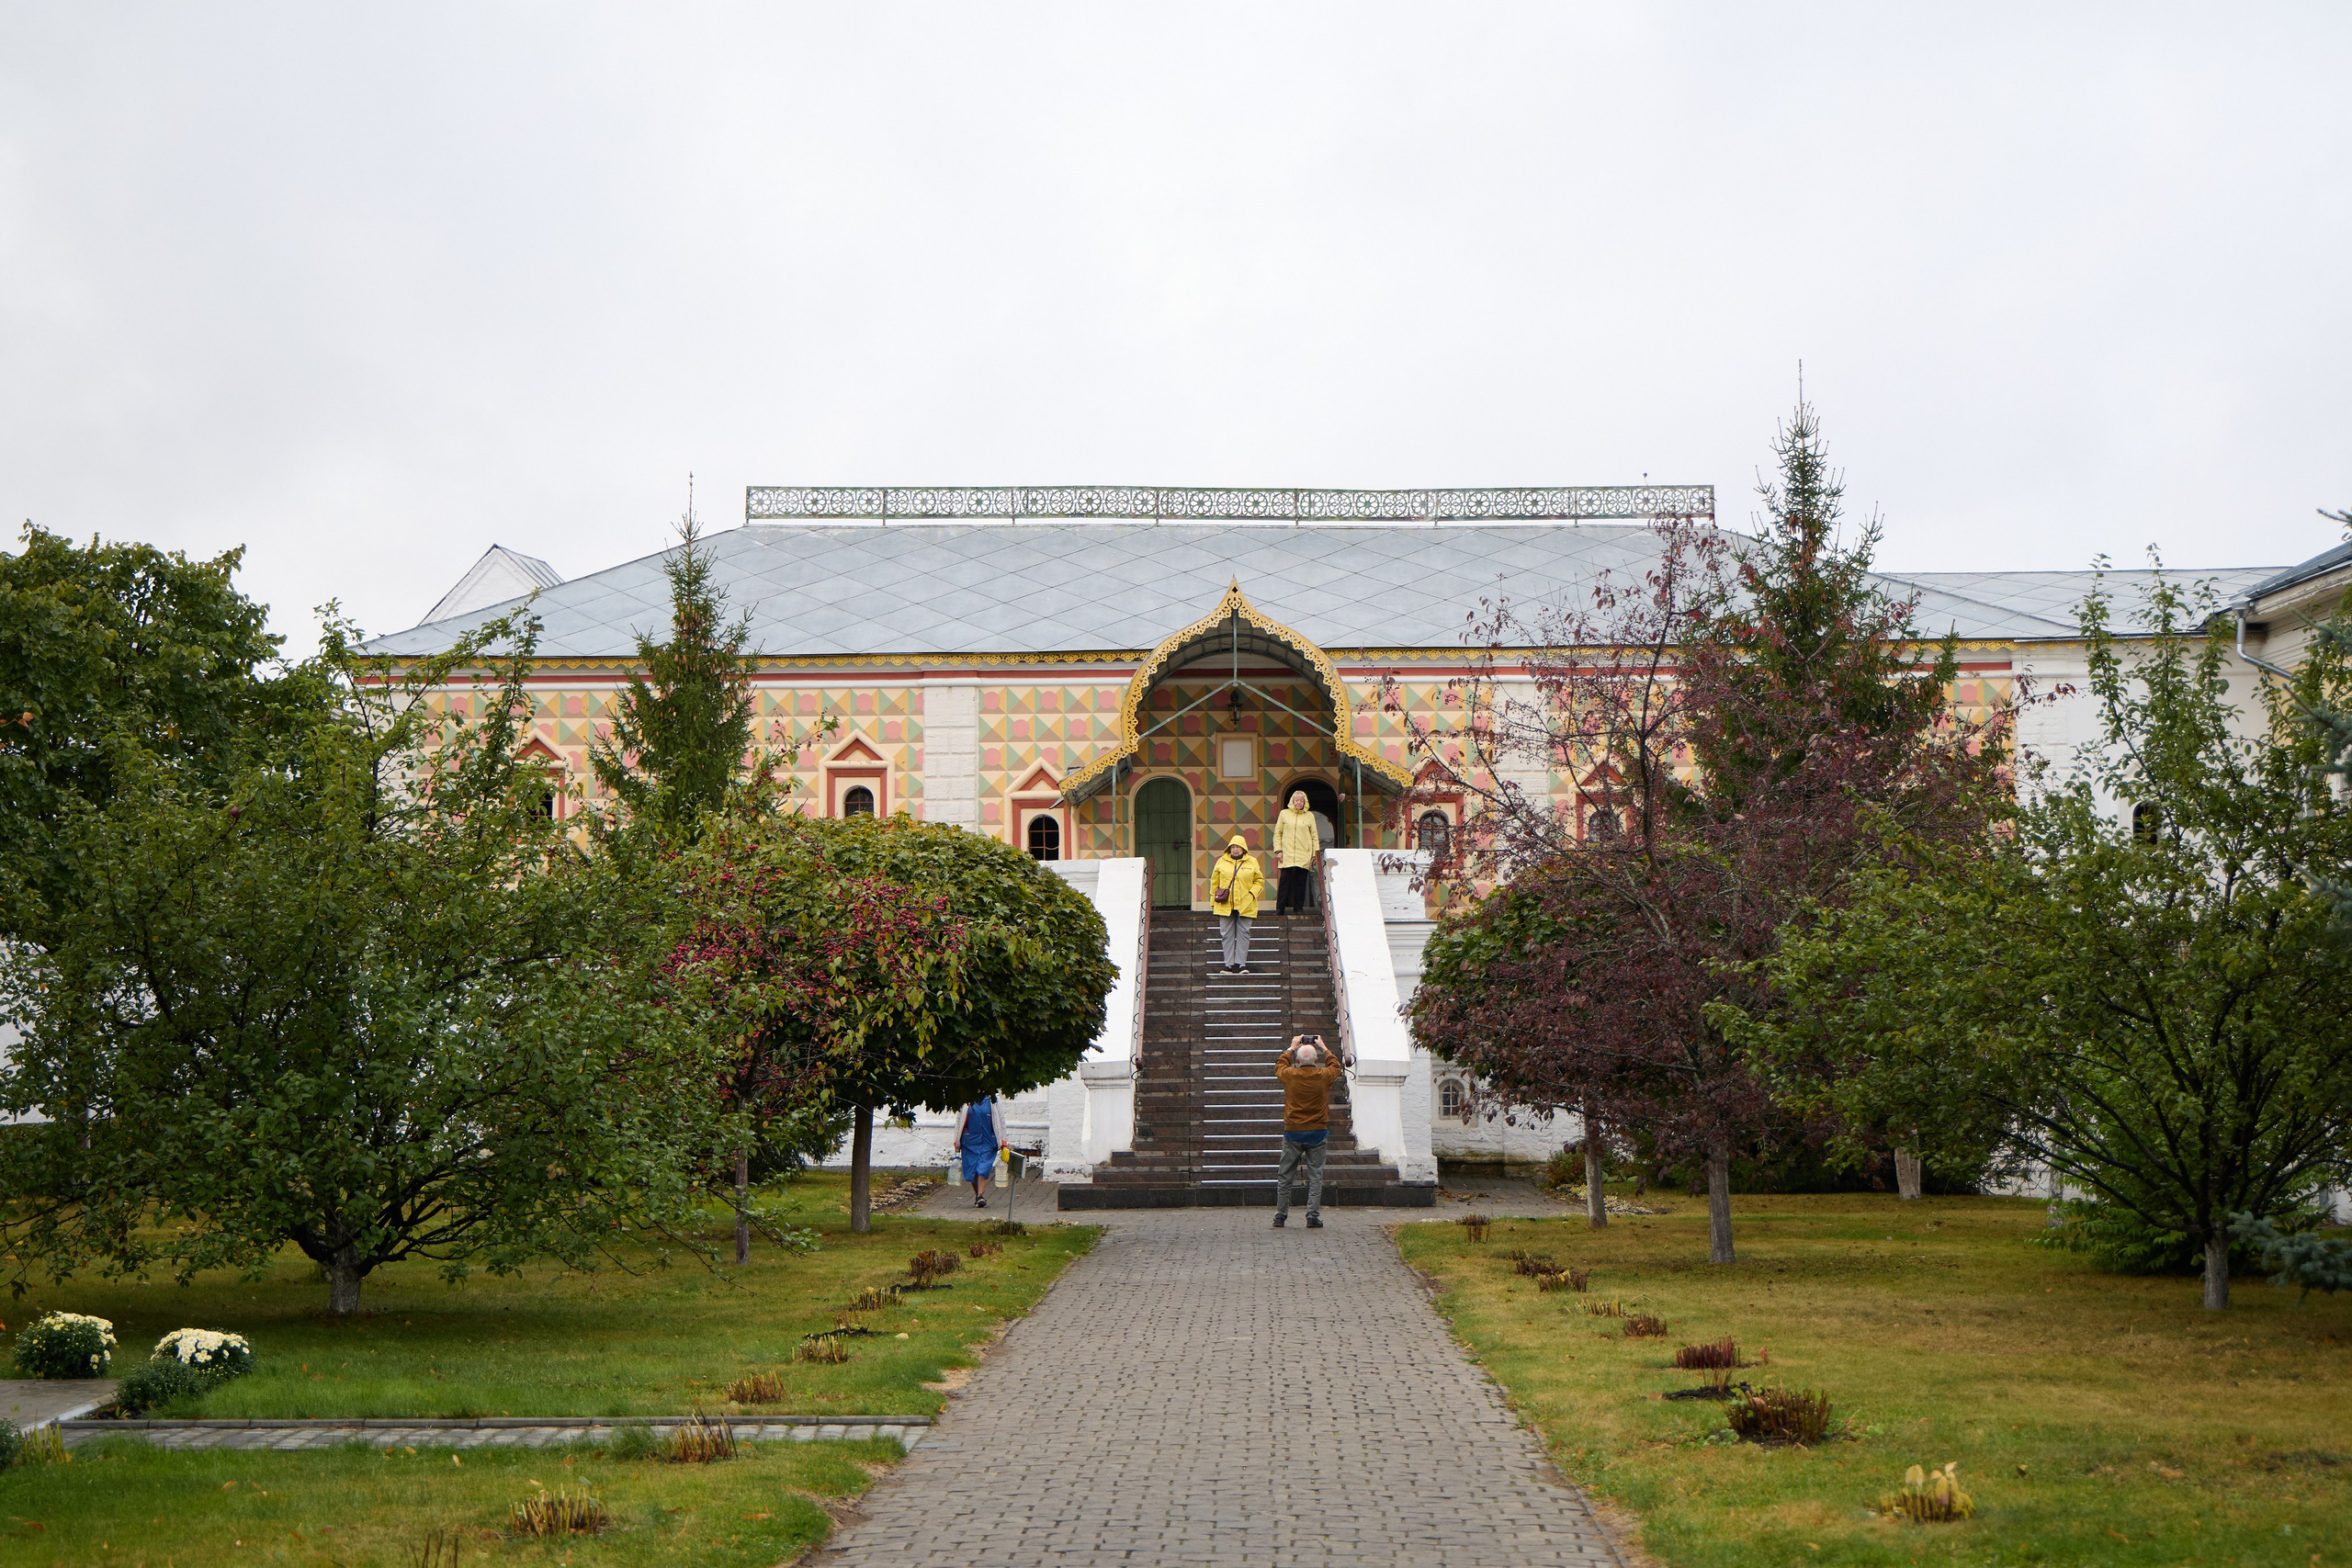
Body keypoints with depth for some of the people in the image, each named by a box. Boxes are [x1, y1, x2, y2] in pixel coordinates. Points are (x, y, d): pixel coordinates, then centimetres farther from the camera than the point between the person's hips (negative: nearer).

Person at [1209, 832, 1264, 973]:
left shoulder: (1252, 862, 6)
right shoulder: (1221, 861, 8)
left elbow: (1259, 881, 12)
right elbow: (1214, 882, 13)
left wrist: (1252, 893, -3)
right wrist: (1213, 900, 8)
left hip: (1245, 906, -1)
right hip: (1225, 905, 1)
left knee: (1243, 934, -1)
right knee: (1227, 935, 1)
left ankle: (1241, 964, 2)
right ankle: (1229, 964, 5)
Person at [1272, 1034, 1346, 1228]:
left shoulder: (1289, 1075, -6)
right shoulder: (1323, 1076, -6)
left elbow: (1279, 1065, 19)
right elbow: (1335, 1066, 18)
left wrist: (1291, 1048, 29)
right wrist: (1324, 1048, 28)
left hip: (1292, 1133, 0)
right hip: (1317, 1132, 0)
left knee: (1285, 1176, 8)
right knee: (1315, 1176, 3)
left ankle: (1280, 1216, 10)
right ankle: (1313, 1216, -3)